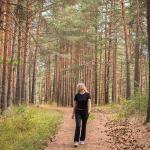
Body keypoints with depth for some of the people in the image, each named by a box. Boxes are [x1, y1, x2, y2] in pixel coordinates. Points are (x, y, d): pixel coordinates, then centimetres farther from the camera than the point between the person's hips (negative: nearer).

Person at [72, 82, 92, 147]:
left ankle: (82, 140, 24)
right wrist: (73, 113, 6)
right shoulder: (76, 95, 2)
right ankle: (76, 141, -12)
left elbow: (89, 102, -15)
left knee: (83, 126, 8)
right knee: (78, 126, -13)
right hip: (78, 112, 0)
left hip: (85, 112, 0)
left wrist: (89, 110, -33)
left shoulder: (87, 94, -4)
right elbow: (75, 104, 6)